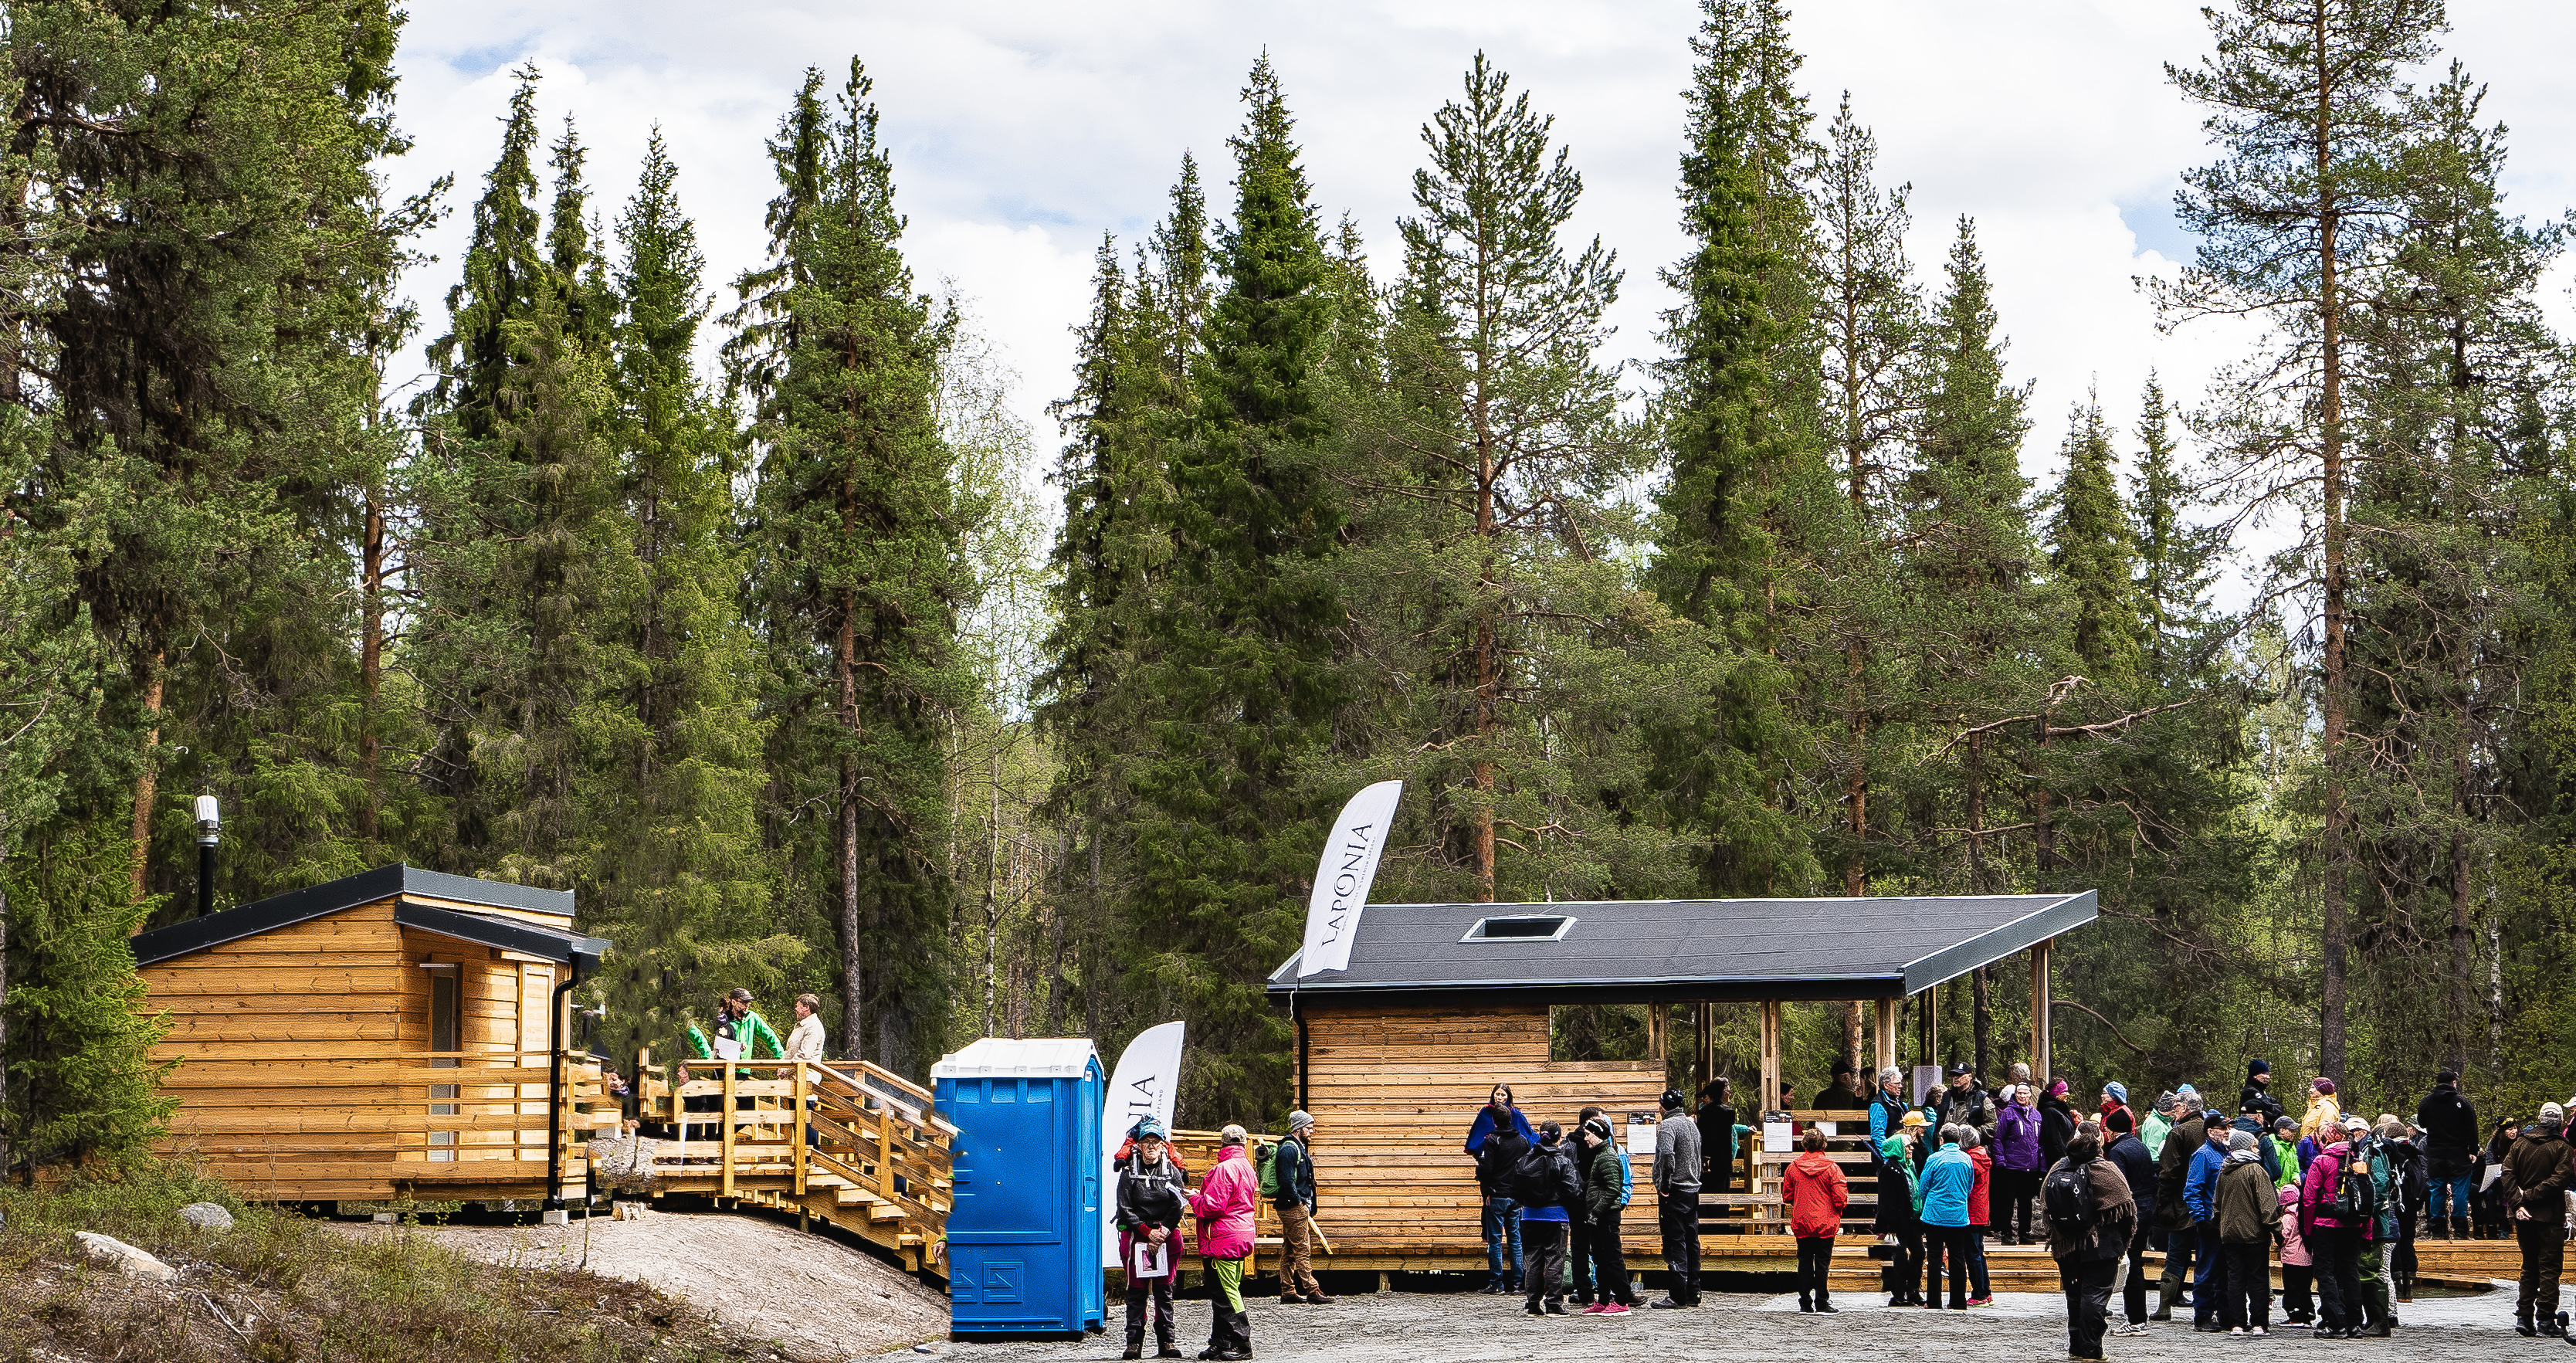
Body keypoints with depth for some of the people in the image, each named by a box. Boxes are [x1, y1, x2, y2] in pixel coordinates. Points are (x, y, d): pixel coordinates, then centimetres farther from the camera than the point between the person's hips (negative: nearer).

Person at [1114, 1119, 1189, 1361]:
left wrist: (1162, 1232, -13)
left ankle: (1166, 1341, 6)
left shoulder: (1171, 1170, 5)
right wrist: (1148, 1232, -10)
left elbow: (1177, 1206, -2)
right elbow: (1125, 1209, -4)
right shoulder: (1129, 1171, 1)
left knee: (1164, 1290, 2)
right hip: (1136, 1238, -1)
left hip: (1166, 1238, 1)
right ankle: (1134, 1343, -1)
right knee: (1137, 1291, -2)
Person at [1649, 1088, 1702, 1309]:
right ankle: (1693, 1294, 14)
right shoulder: (1692, 1125, 14)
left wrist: (1664, 1185, -18)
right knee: (1691, 1241, 11)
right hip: (1693, 1190, 8)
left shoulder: (1667, 1125, -12)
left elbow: (1667, 1154, -27)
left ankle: (1678, 1296, -9)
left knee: (1675, 1243, -7)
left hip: (1674, 1192, -8)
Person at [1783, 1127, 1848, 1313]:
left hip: (1801, 1223, 3)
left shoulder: (1793, 1167, 0)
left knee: (1804, 1262, 9)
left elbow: (1787, 1196, 7)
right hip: (1825, 1224, -2)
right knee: (1822, 1263, 2)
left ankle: (1805, 1303, 10)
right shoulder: (1831, 1168, -9)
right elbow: (1840, 1199, -11)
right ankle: (1822, 1302, 3)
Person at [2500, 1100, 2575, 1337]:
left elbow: (2507, 1175, -3)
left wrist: (2517, 1203, -9)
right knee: (2549, 1267, 1)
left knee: (2529, 1266, 13)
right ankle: (2545, 1319, -3)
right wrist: (2530, 1196, -13)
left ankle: (2524, 1318, 9)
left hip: (2523, 1216, 4)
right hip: (2550, 1216, -4)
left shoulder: (2520, 1143, 5)